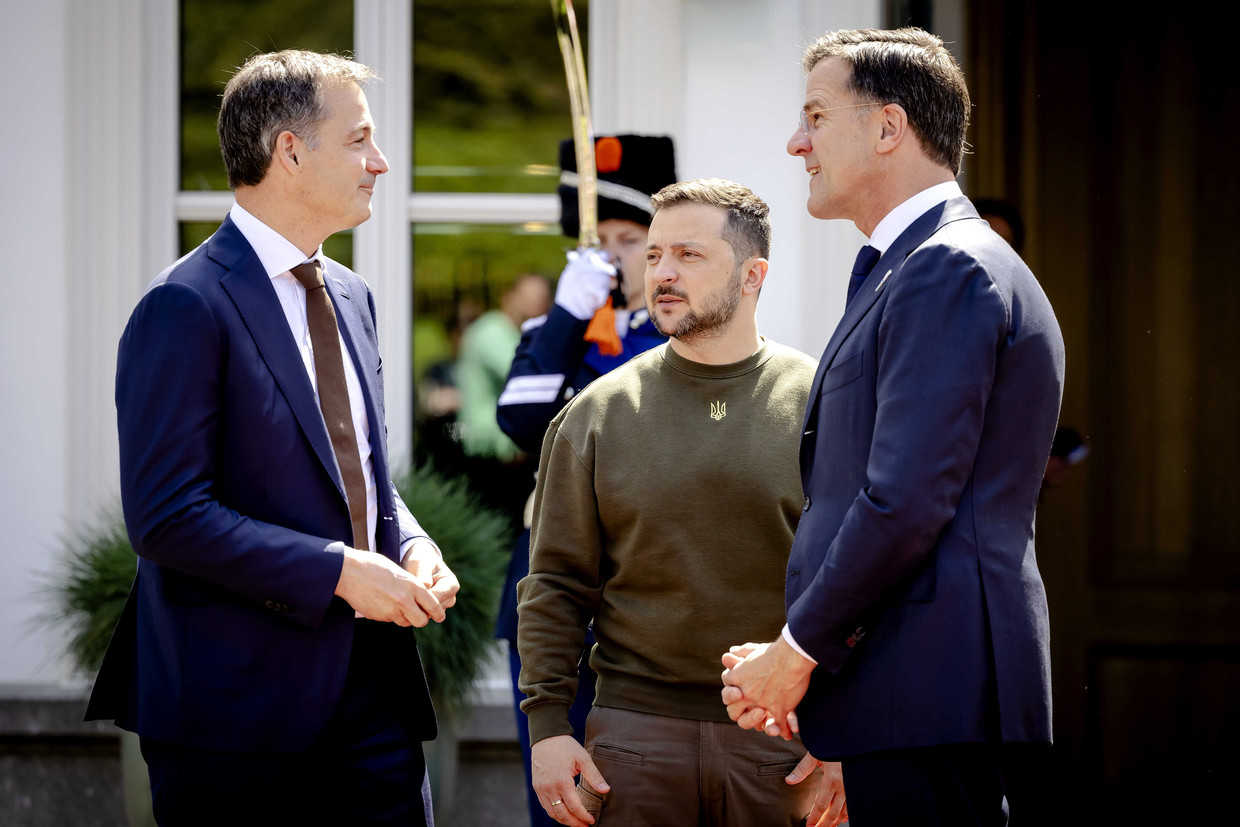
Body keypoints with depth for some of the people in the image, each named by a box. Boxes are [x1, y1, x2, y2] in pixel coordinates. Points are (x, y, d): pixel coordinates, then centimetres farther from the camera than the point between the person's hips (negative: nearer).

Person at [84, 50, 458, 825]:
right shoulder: (187, 308, -12)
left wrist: (413, 548, 3)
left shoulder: (351, 296, 16)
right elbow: (166, 516, -18)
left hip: (371, 681, 8)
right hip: (240, 700, -7)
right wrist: (338, 570, -18)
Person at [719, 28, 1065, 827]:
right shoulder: (937, 265, 21)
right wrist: (804, 656, 13)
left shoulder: (948, 269, -12)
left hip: (928, 696, -10)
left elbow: (904, 502, -19)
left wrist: (798, 651, -10)